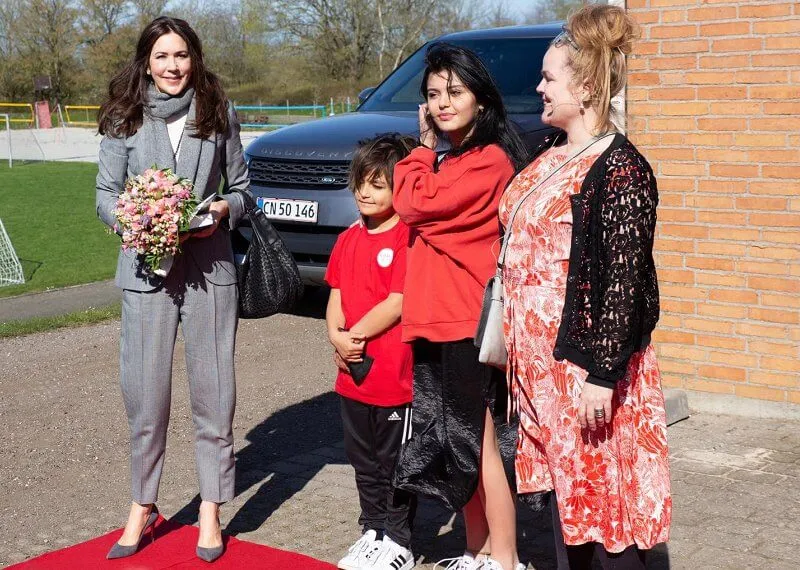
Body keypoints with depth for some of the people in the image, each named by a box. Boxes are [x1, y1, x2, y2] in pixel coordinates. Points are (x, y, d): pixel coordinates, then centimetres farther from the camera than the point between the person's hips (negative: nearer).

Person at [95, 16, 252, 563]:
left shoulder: (218, 114, 5)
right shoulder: (125, 119, 4)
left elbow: (241, 185, 11)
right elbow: (105, 194, 7)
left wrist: (223, 209, -10)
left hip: (210, 268, 0)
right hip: (147, 267, 0)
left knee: (213, 390, 2)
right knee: (145, 391, 3)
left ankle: (212, 508, 14)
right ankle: (143, 506, 19)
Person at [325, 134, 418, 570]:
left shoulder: (407, 238, -13)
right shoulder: (349, 239, 11)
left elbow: (397, 303, -18)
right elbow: (336, 296, 13)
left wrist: (356, 335, -13)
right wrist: (336, 336, -5)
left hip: (395, 374, -7)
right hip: (353, 372, 7)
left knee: (394, 462, 6)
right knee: (364, 462, 18)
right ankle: (373, 531, 32)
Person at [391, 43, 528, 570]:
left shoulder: (488, 159, -14)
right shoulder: (451, 159, 17)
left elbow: (414, 204, -15)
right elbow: (425, 212, 17)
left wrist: (426, 146, -4)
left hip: (468, 324, -10)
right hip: (437, 321, 10)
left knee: (479, 445, -2)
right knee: (458, 446, 15)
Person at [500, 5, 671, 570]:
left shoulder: (621, 170, -16)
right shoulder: (551, 154, 10)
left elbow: (624, 279, -20)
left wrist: (603, 373, -21)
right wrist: (512, 341, 18)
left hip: (586, 357, -8)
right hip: (539, 353, 9)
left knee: (600, 485, 1)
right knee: (560, 480, 17)